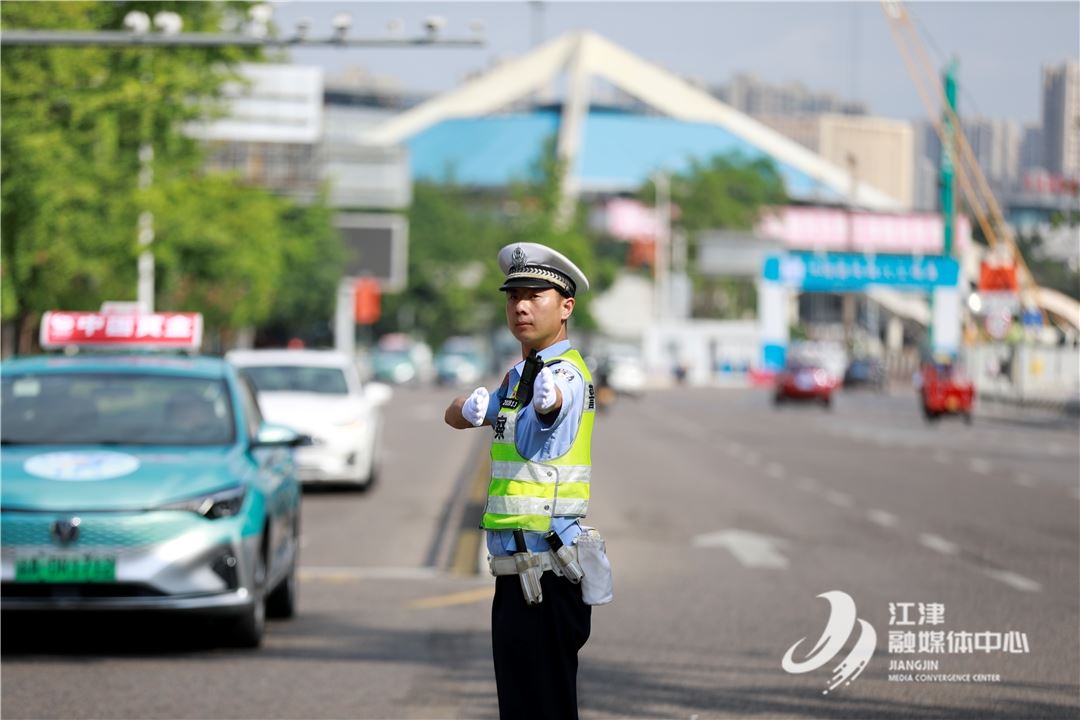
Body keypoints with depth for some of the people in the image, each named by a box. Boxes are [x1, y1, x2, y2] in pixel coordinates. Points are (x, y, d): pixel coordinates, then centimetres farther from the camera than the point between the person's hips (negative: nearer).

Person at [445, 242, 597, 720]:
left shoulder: (568, 375, -14)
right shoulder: (518, 376, 18)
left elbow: (553, 401, -37)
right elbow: (453, 417, 16)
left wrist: (549, 396, -62)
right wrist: (469, 407, -8)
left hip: (549, 580, -10)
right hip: (515, 573, 10)